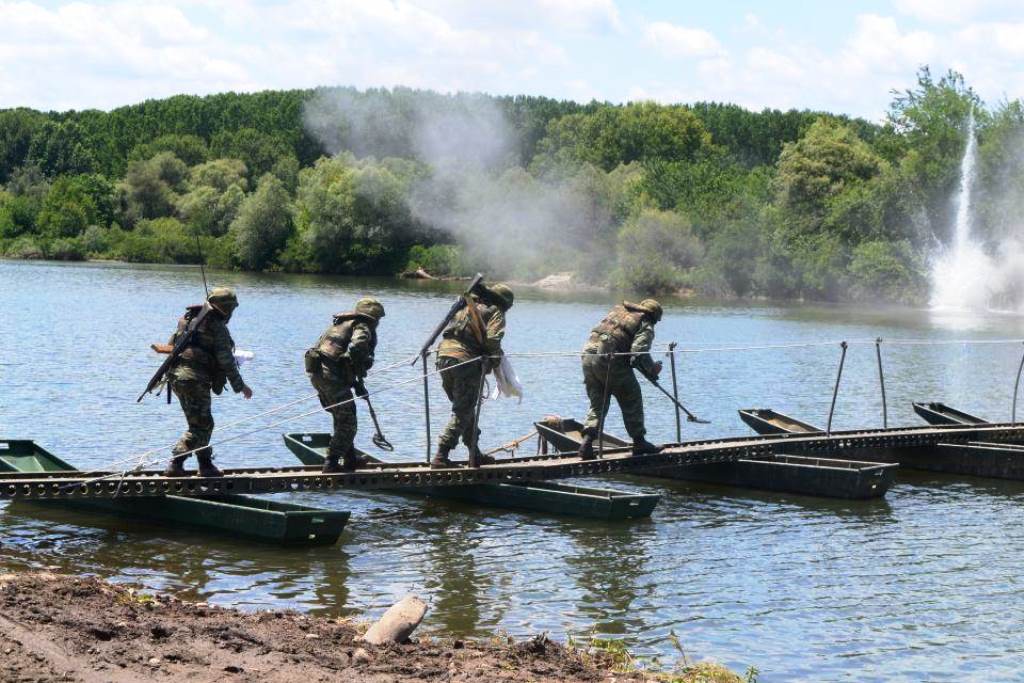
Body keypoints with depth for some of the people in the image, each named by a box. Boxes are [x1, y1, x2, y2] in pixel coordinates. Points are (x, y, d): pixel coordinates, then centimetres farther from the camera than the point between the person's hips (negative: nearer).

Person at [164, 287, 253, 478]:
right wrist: (240, 386, 3)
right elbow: (226, 362, -7)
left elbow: (170, 346, 21)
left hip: (175, 375, 9)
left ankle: (206, 465, 23)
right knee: (200, 426, -4)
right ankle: (175, 465, -14)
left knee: (203, 423, 19)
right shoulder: (218, 328, -8)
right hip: (196, 380, -9)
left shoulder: (187, 319, 15)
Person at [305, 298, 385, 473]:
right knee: (347, 422, 0)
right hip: (332, 375, -9)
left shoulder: (339, 324, 24)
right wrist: (358, 382, -12)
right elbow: (357, 348, -24)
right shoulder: (362, 327, -3)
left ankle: (350, 458, 30)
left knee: (341, 418, 22)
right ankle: (332, 463, -2)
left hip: (315, 372, 9)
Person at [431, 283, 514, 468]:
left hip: (444, 355, 7)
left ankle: (475, 454, 26)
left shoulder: (467, 306, 25)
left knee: (465, 409, 19)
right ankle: (440, 457, -9)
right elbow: (492, 339, -12)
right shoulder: (495, 313, 3)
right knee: (462, 413, -2)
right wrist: (496, 359, 5)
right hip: (465, 361, -7)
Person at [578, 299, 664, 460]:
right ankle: (639, 442, 16)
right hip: (611, 360, -6)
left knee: (597, 404, 15)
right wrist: (652, 370, 2)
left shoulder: (618, 310, 23)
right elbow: (639, 351, -13)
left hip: (588, 354, 6)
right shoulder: (646, 326, 3)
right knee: (632, 401, 10)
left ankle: (587, 443, 0)